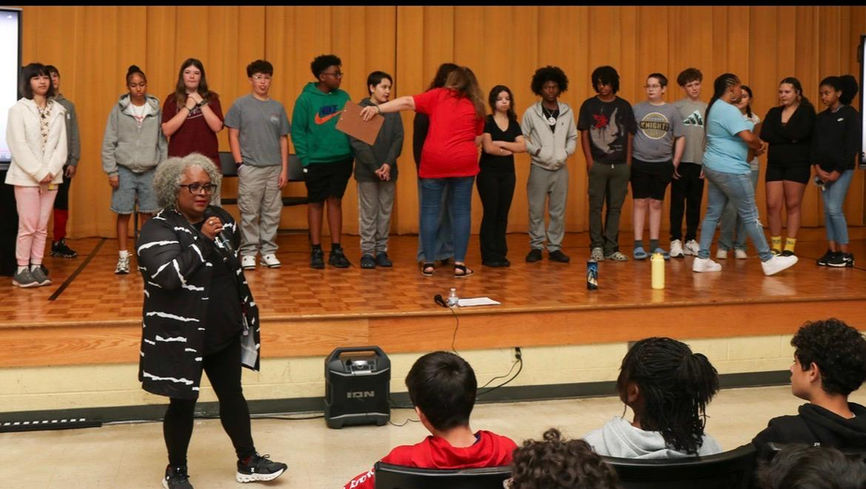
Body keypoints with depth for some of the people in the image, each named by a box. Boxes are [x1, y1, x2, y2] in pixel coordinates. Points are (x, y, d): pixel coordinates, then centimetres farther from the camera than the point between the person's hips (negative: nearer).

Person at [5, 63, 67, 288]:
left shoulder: (58, 110, 8)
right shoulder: (18, 109, -4)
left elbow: (61, 145, 4)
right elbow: (18, 146, -10)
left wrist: (51, 171, -9)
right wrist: (39, 173, -14)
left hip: (51, 176, 4)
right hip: (26, 176, -4)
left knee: (42, 226, 5)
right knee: (28, 225, -5)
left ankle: (36, 267, 12)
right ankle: (21, 270, 3)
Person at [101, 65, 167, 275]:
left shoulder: (156, 109, 3)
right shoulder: (119, 109, 0)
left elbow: (162, 142, 5)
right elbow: (109, 143, 1)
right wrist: (111, 171, -4)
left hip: (149, 171, 1)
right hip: (125, 169, -1)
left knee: (147, 214, 5)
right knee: (124, 214, 3)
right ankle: (123, 257, 11)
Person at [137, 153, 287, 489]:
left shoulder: (222, 220, 5)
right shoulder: (158, 229, -15)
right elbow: (168, 276, -29)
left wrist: (247, 309, 20)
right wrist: (202, 239, -25)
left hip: (225, 333, 6)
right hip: (181, 337, -6)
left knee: (232, 396, 16)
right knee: (183, 403, 6)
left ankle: (248, 462, 30)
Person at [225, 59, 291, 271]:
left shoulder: (277, 107, 10)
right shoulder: (241, 105, 2)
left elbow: (283, 139, 11)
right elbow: (233, 135, 1)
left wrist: (285, 168, 5)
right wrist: (239, 163, -7)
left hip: (274, 168, 3)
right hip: (250, 167, -3)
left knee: (272, 213, 6)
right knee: (249, 213, -1)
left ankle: (268, 251, 15)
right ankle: (248, 252, 7)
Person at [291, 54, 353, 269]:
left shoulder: (343, 97, 6)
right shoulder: (306, 99, -6)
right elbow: (297, 132, -5)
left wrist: (352, 154, 3)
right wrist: (305, 159, -12)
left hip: (341, 160, 3)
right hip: (316, 161, -3)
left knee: (335, 201, 7)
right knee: (316, 203, 5)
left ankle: (336, 250, 12)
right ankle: (316, 250, 12)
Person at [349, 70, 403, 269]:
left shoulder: (393, 111, 7)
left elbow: (398, 139, 2)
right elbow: (357, 142, -8)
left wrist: (388, 163, -12)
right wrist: (374, 167, -14)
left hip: (389, 171, 3)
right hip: (366, 171, -3)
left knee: (386, 212, 7)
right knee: (368, 213, 1)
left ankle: (382, 250, 14)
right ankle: (367, 251, 6)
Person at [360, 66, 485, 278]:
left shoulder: (438, 95, 4)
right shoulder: (476, 106, 8)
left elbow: (407, 102, -6)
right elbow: (478, 139, 11)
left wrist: (378, 108, -8)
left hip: (434, 161, -1)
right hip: (464, 163, 1)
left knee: (430, 210, 8)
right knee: (461, 211, 6)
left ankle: (428, 262, 7)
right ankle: (459, 264, 4)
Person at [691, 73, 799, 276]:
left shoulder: (715, 107, 14)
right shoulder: (728, 110, -18)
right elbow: (748, 137, -26)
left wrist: (755, 145, 5)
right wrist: (759, 146, -5)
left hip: (714, 168, 10)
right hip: (730, 170, -10)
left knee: (713, 213, 11)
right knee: (750, 215, -2)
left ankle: (702, 259, 11)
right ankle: (767, 260, 6)